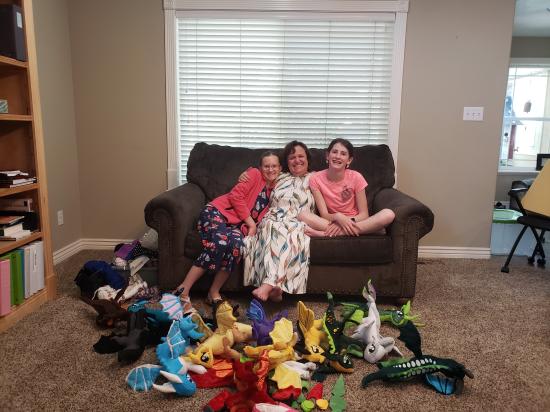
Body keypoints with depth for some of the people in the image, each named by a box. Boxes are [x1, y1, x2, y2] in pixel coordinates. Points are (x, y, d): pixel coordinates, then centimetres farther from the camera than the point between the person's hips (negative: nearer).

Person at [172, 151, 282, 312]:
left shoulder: (274, 191, 19)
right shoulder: (254, 174, 2)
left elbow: (260, 216, 16)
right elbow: (236, 196, -8)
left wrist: (251, 226, -7)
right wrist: (251, 222, -9)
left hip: (236, 224, 4)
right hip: (217, 212, -4)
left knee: (236, 244, -33)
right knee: (220, 243, -35)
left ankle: (214, 293, -21)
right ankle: (183, 291, -28)